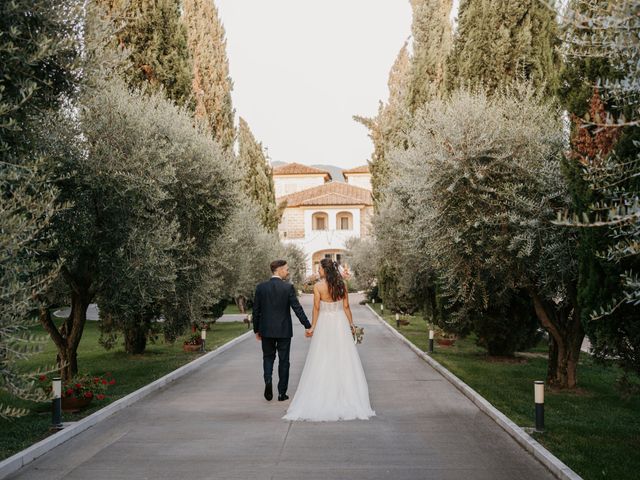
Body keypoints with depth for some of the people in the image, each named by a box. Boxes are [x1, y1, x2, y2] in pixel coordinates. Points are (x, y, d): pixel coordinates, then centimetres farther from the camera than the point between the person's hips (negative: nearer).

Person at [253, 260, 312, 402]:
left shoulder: (261, 287, -1)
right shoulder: (288, 287, -10)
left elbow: (256, 310, 2)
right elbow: (297, 308, -12)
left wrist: (256, 330, 12)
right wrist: (308, 326, -6)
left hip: (266, 331, 2)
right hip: (284, 331, -2)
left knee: (268, 358, 16)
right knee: (283, 361, 8)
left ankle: (268, 380, -10)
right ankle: (282, 393, 10)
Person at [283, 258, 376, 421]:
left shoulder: (318, 286, -9)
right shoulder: (342, 285, 0)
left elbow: (316, 308, -8)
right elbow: (346, 306, 2)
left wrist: (313, 326, 1)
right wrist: (351, 324, 10)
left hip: (324, 324, -3)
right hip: (340, 323, 3)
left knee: (323, 362, 4)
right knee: (344, 361, 7)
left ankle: (323, 400, 6)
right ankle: (348, 399, 8)